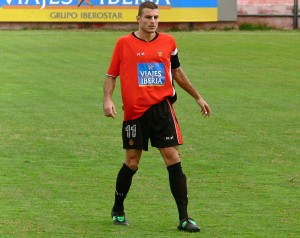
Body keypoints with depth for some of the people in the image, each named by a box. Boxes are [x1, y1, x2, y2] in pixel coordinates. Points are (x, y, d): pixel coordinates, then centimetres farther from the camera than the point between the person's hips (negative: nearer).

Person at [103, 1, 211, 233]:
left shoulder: (168, 42, 7)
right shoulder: (124, 43, 0)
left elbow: (177, 72, 21)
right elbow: (111, 75, 5)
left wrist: (198, 97, 25)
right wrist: (107, 99, -12)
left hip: (162, 108, 2)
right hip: (135, 111, -2)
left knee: (173, 159, -6)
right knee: (131, 163, 6)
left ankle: (184, 218, -5)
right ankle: (118, 211, 28)